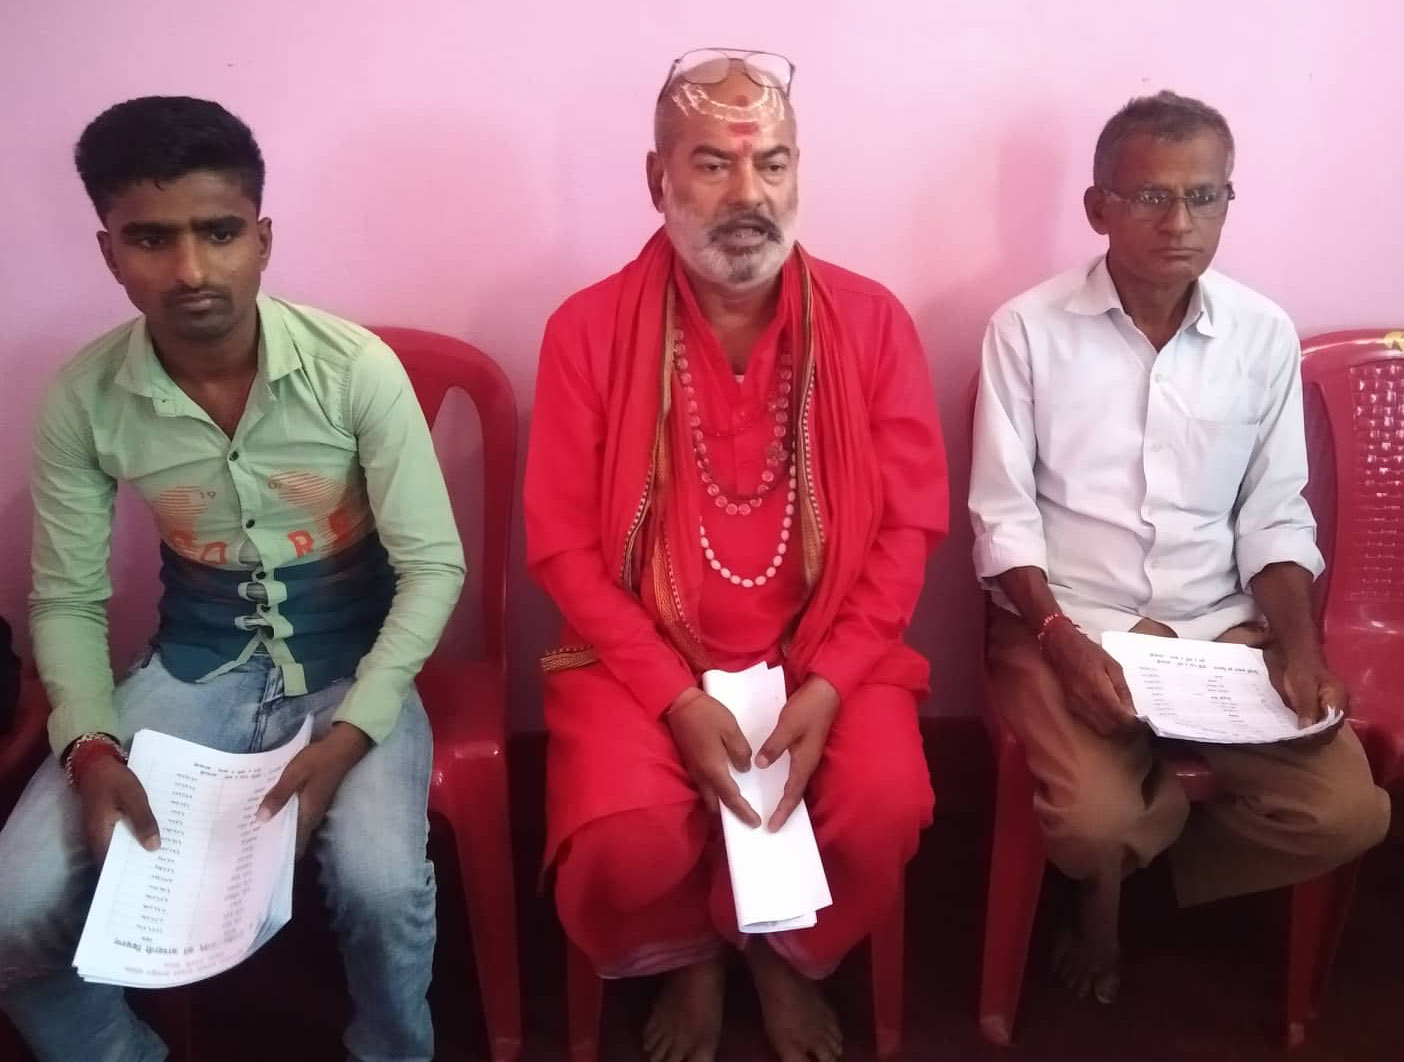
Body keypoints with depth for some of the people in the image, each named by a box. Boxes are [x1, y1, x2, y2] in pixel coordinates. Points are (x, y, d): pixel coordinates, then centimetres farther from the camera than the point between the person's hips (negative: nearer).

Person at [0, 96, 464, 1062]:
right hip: (192, 672, 3)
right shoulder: (82, 400, -10)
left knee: (383, 888, -28)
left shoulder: (356, 368, -17)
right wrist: (90, 748, -16)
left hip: (349, 667, -2)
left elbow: (433, 567, -13)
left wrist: (350, 734, -23)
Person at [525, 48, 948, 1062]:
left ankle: (788, 958, 15)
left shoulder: (873, 322, -3)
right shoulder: (588, 329, -6)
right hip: (645, 654, -1)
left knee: (885, 812, -23)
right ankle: (687, 959, 16)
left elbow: (907, 527, -2)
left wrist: (828, 686, -14)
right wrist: (676, 697, -16)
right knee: (626, 839, -25)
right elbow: (565, 544, -6)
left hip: (826, 651, 1)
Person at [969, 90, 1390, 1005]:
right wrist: (1064, 641, -21)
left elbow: (1275, 517, 6)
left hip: (1221, 628, 4)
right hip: (1067, 623, -3)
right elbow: (1004, 518, -7)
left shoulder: (1265, 336, 2)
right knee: (1093, 818, -26)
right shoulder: (1029, 330, -6)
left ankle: (1122, 865, 12)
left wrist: (1297, 643, -11)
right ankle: (1103, 889, 15)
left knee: (1348, 812, -13)